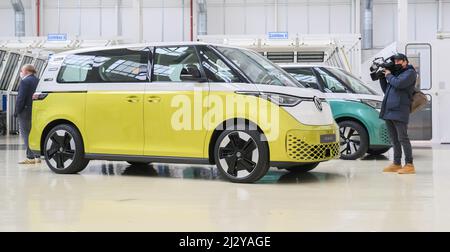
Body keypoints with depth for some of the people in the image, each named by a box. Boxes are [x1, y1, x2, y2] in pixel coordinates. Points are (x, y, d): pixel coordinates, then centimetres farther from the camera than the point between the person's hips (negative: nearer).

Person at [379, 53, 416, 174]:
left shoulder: (410, 72, -1)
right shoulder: (396, 73, 24)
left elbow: (398, 84, -18)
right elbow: (386, 90, 27)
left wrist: (389, 75, -2)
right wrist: (382, 77, 15)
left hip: (399, 111, -8)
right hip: (388, 111, 8)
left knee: (402, 138, -9)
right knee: (394, 140, 11)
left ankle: (409, 165, -6)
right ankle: (396, 164, 17)